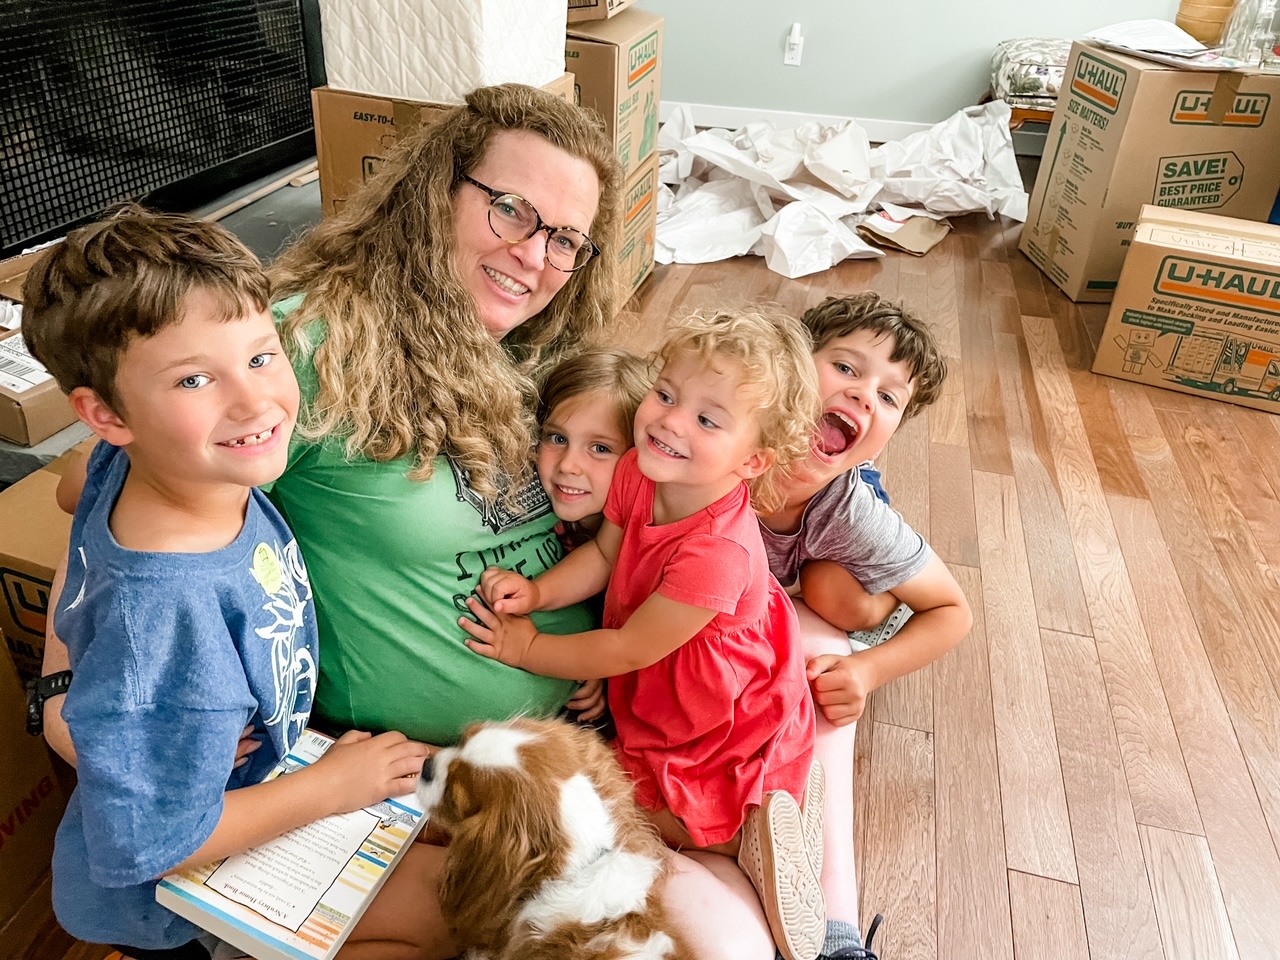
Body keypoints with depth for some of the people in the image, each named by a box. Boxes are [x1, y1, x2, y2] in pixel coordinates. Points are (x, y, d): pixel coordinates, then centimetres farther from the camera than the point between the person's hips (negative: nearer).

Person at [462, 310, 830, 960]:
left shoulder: (717, 552, -39)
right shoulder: (640, 473, -17)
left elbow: (629, 648, -26)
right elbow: (604, 553, 2)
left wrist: (528, 649, -15)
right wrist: (535, 591, -14)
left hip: (723, 731, -7)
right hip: (657, 700, 8)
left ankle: (743, 835, 8)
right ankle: (753, 817, 20)